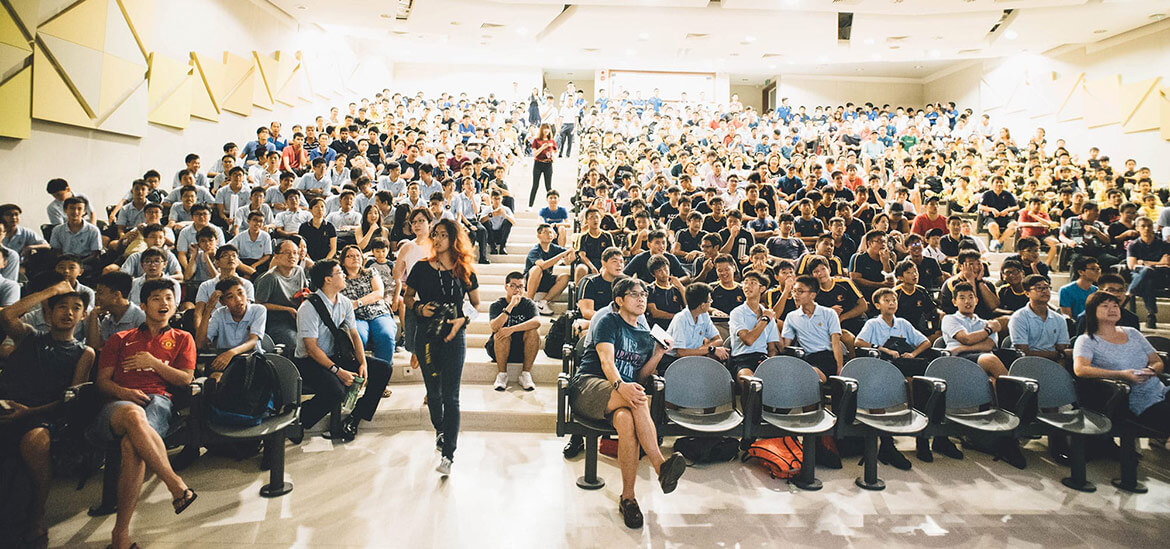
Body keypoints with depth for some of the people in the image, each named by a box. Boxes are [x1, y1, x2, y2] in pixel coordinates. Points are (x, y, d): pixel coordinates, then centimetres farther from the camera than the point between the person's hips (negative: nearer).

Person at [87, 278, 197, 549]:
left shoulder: (182, 339, 26)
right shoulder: (120, 340, 29)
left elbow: (186, 379, 14)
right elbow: (102, 380, 16)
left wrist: (153, 362, 1)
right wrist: (123, 392, -6)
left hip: (157, 401, -1)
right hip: (120, 403, 1)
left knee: (132, 445, -36)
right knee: (133, 414, -41)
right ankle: (176, 486, -47)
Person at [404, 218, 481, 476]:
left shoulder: (465, 271, 1)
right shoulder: (422, 268, 2)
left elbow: (476, 304, 12)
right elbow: (408, 298, 13)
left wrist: (463, 320, -6)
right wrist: (419, 308, -8)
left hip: (454, 337, -2)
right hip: (426, 336, 2)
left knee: (450, 396, -8)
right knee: (433, 391, 15)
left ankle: (448, 455, -8)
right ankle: (439, 430, 43)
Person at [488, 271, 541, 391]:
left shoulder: (528, 304, -1)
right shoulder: (497, 305, -5)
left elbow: (537, 322, -24)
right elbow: (494, 327, -25)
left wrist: (512, 329, -34)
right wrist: (511, 305, -30)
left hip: (523, 350, 1)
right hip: (498, 350, -1)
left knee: (534, 331, -26)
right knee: (502, 333, -31)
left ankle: (526, 374, -17)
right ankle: (502, 375, -18)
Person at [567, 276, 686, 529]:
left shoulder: (647, 335, 22)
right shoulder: (608, 322, 4)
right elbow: (606, 361, -14)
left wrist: (658, 354, 4)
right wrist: (620, 385, -35)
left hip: (624, 394, 4)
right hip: (588, 388, -4)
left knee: (626, 420, -36)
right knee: (639, 399, -36)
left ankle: (628, 497, -33)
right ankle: (661, 467, -39)